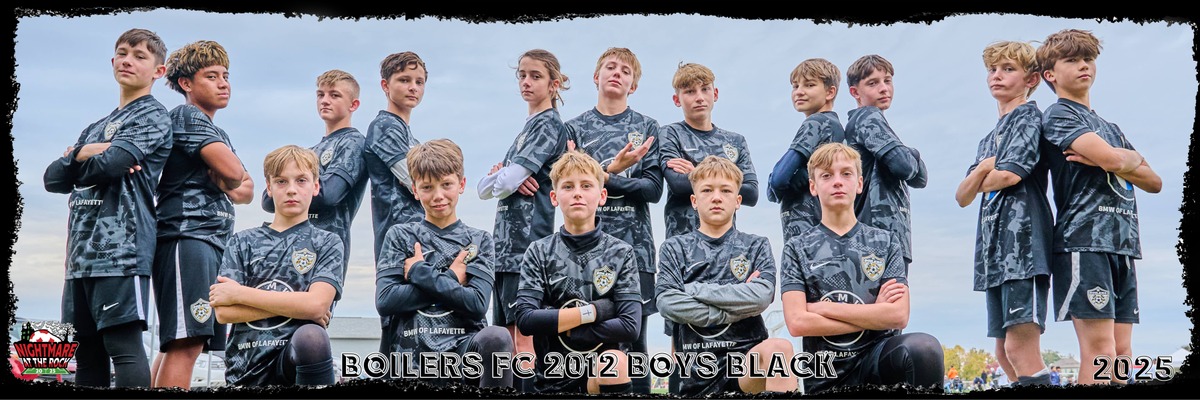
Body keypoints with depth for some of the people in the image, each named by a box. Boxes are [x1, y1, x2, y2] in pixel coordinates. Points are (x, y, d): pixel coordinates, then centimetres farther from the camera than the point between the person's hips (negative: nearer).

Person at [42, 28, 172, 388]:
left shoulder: (153, 116, 2)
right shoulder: (97, 127, 25)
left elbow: (110, 165, -14)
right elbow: (52, 179, 14)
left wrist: (75, 159, 8)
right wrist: (83, 154, -5)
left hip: (121, 247, -8)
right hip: (81, 252, 8)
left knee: (124, 344, -13)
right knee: (87, 353, 8)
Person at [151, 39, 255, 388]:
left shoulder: (219, 134, 27)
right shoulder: (187, 117, -1)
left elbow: (247, 190, 20)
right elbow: (233, 172, -14)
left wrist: (229, 186, -2)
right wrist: (227, 181, 9)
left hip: (213, 241, 10)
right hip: (187, 234, -10)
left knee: (176, 344, 6)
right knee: (187, 341, -20)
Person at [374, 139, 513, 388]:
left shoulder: (478, 241, 12)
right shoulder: (401, 236, 12)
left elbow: (477, 303, -4)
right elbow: (385, 301, -3)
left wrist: (419, 272, -4)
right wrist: (451, 279, -3)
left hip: (464, 349, 0)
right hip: (412, 354, 0)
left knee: (496, 337, -34)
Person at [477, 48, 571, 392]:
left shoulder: (549, 124, -5)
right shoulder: (528, 126, 21)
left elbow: (506, 183, -15)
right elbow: (483, 188, 16)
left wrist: (500, 177, 7)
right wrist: (504, 176, -4)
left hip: (527, 243, -9)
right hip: (506, 245, 9)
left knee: (523, 337, -10)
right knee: (504, 338, 9)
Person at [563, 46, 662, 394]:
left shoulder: (647, 128, 8)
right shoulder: (576, 128, 9)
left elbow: (653, 188, -2)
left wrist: (601, 178, -12)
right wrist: (613, 169, -18)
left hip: (634, 245, 0)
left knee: (634, 334, 2)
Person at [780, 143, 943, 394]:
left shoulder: (885, 242, 9)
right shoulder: (797, 249, 6)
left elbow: (899, 315, -6)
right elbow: (797, 323, -9)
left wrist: (822, 308, -7)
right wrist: (874, 315, -6)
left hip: (878, 359, 1)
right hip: (826, 376, 0)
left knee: (924, 347, -31)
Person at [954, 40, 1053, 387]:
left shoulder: (1030, 117, 0)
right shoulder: (988, 139, 24)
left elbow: (1009, 175, -15)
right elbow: (962, 196, 14)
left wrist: (980, 182, 6)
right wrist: (982, 170, -6)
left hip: (1023, 241, -9)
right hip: (995, 249, 9)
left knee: (1020, 345, -17)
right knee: (1005, 353, 9)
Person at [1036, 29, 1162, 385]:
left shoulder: (1111, 128, 26)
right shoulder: (1058, 115, 2)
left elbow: (1154, 182, 16)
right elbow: (1113, 159, -14)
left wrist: (1111, 161, -2)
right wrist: (1134, 158, 9)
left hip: (1123, 244, 8)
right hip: (1084, 239, -8)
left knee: (1121, 351, 2)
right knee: (1100, 349, -15)